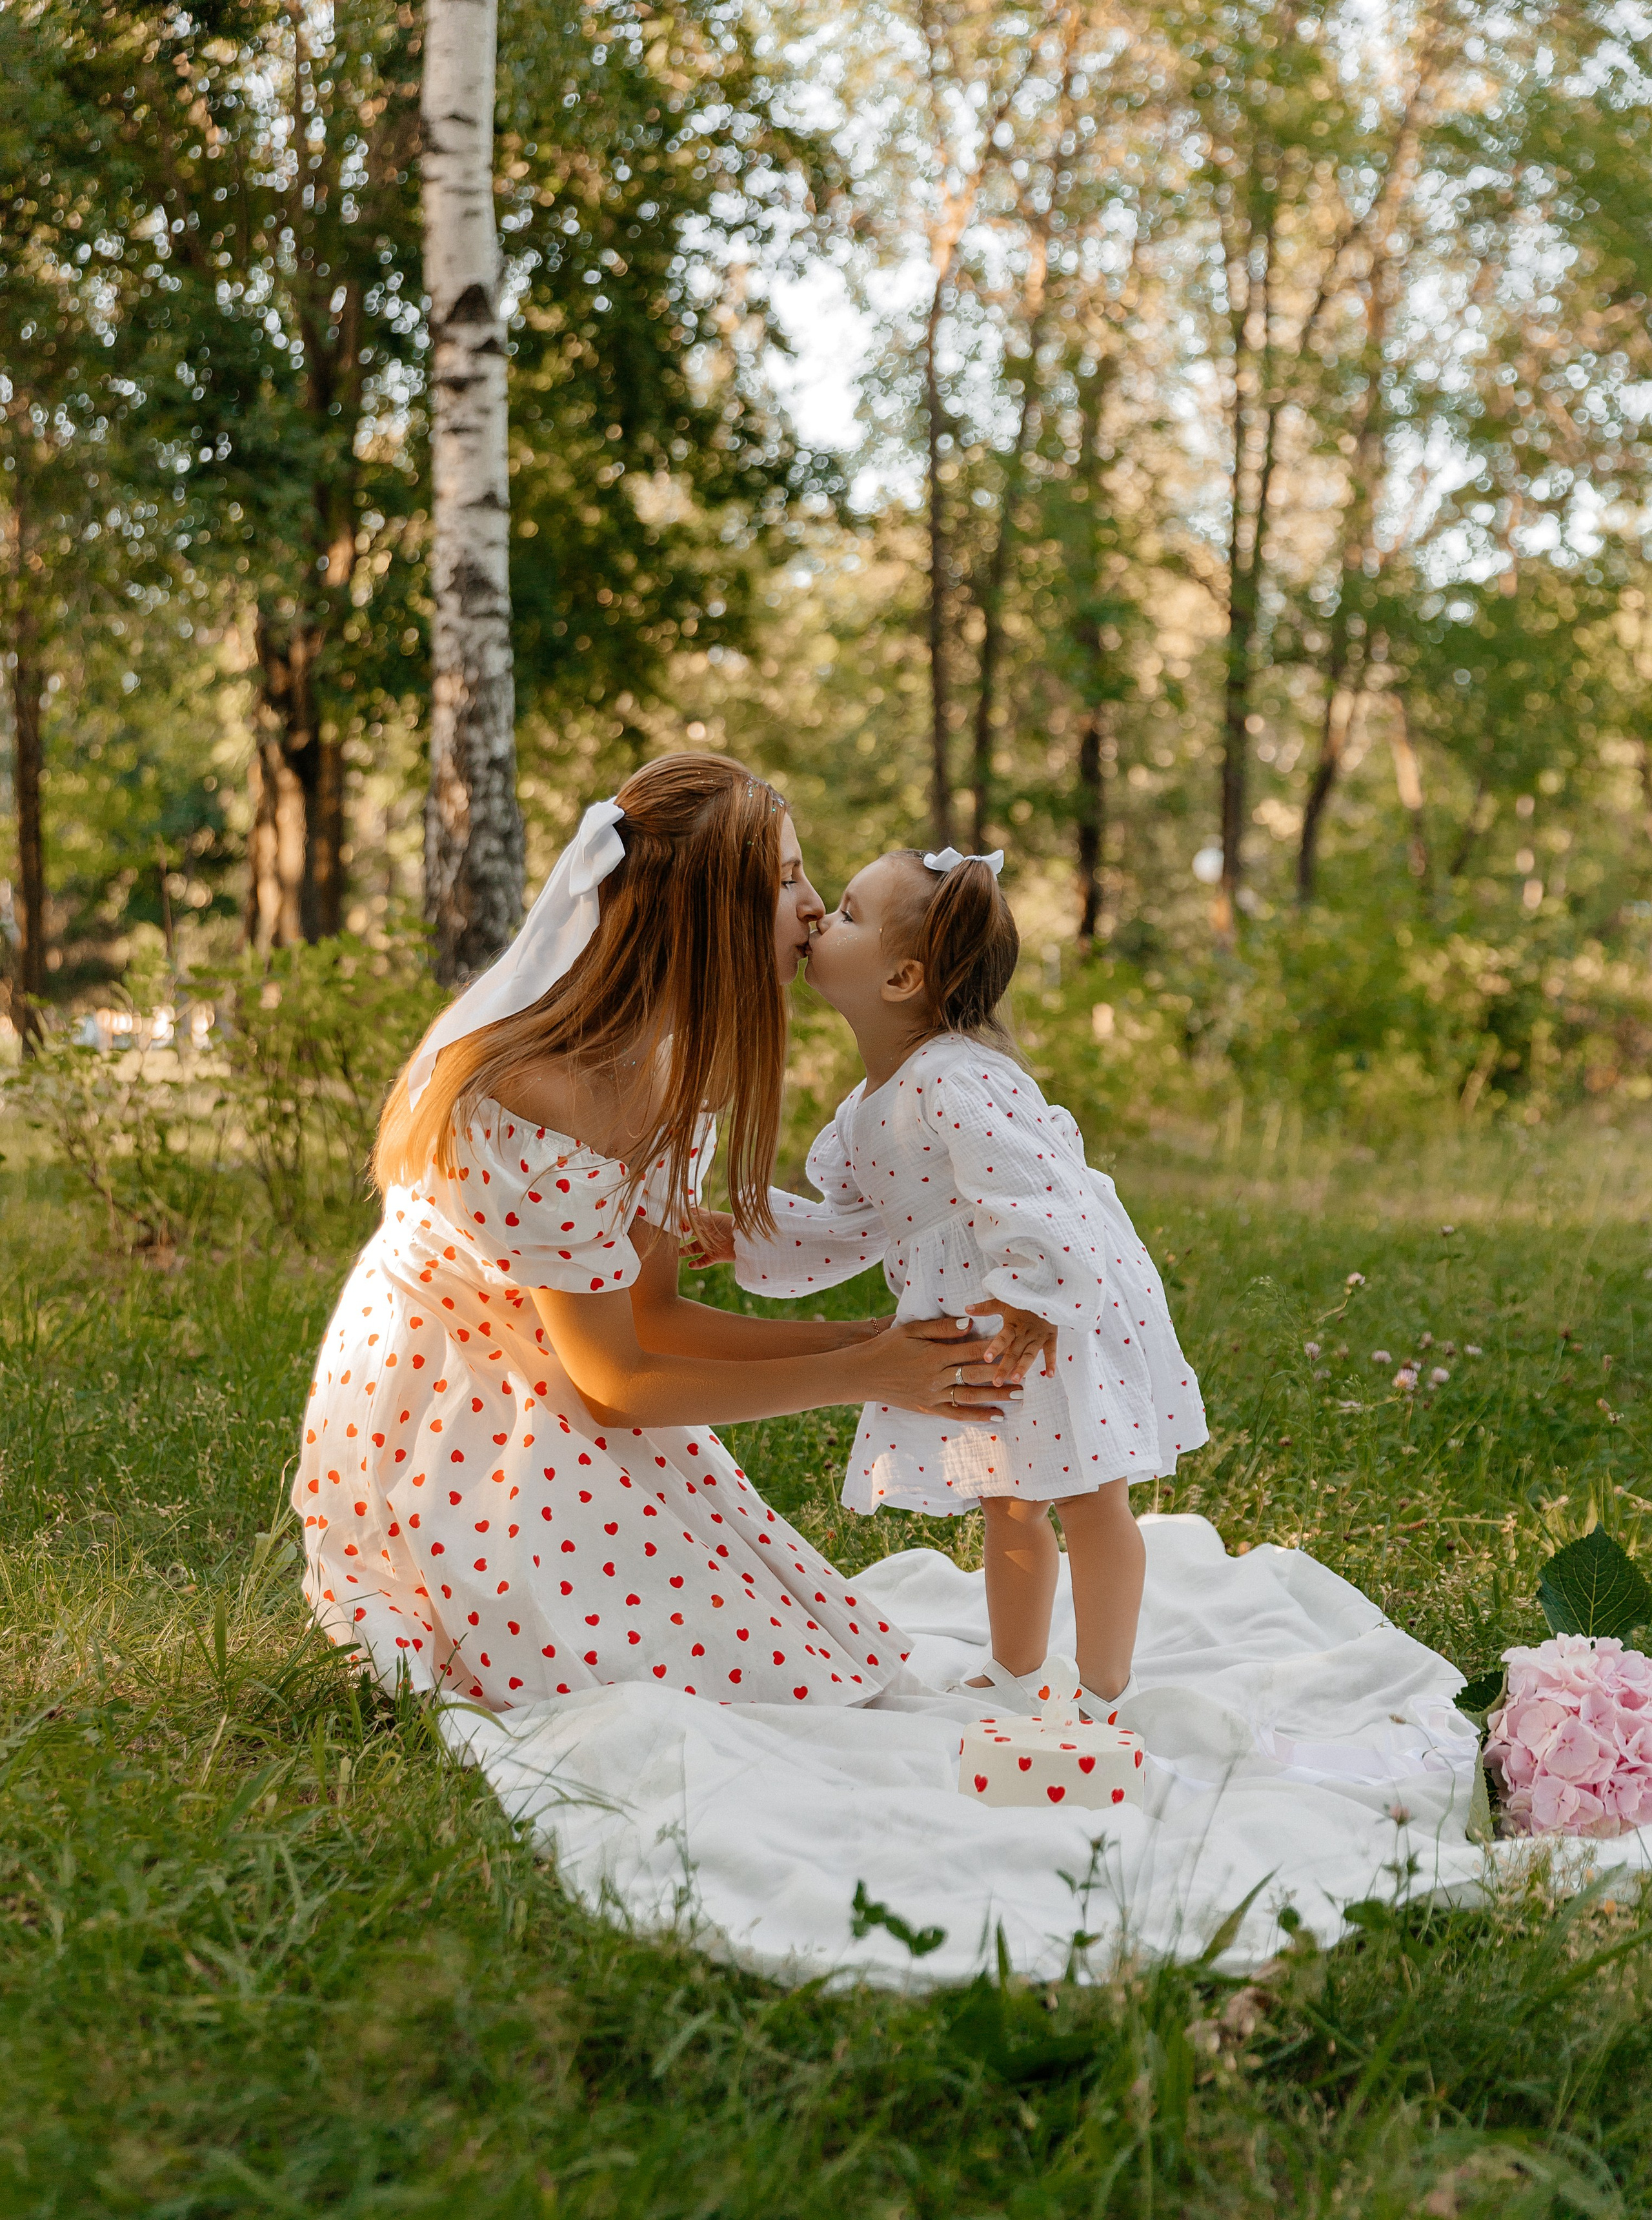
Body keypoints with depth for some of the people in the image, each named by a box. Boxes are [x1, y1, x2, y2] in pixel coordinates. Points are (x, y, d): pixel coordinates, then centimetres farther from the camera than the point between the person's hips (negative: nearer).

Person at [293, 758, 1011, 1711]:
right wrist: (861, 1375, -19)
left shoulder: (680, 1067, -4)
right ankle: (401, 1630, 7)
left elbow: (648, 1312, -2)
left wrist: (878, 1341, -9)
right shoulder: (532, 1104, -32)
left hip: (546, 1412, 8)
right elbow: (617, 1380, -22)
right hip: (439, 1431, -8)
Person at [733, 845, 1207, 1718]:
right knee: (1008, 1504, 21)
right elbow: (853, 1228, 11)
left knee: (1090, 1502, 3)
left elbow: (1029, 1196, -31)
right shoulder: (870, 1108, 5)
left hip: (1063, 1310, -10)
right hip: (974, 1327, 10)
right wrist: (744, 1236, 6)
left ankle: (1103, 1699, 14)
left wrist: (1033, 1300, -33)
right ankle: (1016, 1680, 36)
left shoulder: (954, 1081, -25)